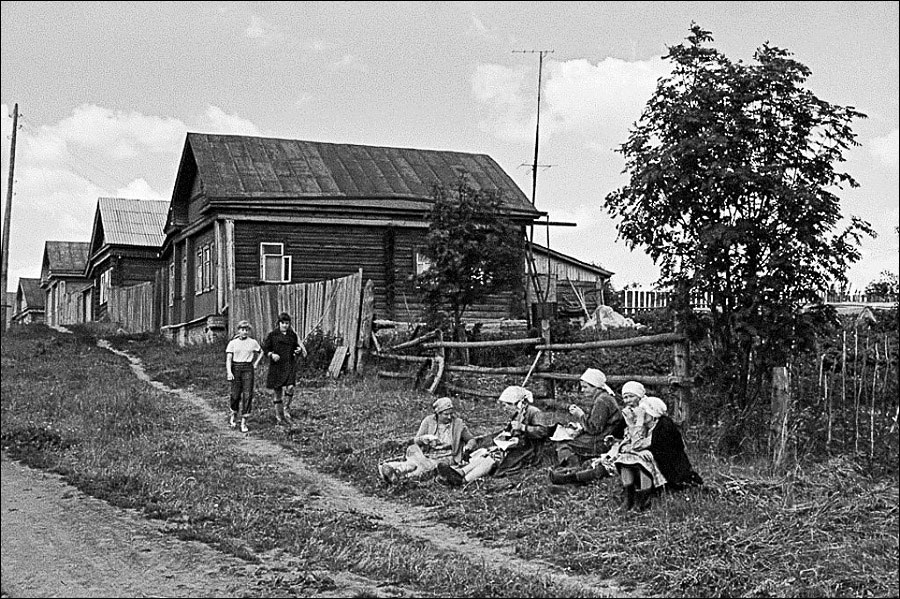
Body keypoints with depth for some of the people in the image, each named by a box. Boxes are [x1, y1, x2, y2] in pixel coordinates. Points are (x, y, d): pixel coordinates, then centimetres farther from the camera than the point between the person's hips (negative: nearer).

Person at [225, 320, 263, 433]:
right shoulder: (233, 343, 2)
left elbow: (261, 352, 23)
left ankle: (244, 422, -2)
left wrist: (256, 364, 10)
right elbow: (228, 359, -3)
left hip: (248, 369, 1)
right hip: (236, 368, -1)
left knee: (247, 395, -7)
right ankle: (234, 415, 29)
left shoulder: (253, 342, 6)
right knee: (235, 394, -1)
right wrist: (229, 372, -16)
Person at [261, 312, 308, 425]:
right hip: (276, 366, -1)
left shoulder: (293, 335, 7)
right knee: (278, 392, 5)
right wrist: (271, 354, -16)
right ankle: (279, 416, 18)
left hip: (290, 365, 1)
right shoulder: (272, 335, 0)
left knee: (290, 387, -18)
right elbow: (264, 348, 2)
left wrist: (299, 350, -7)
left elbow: (297, 347, 16)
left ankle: (286, 409, 4)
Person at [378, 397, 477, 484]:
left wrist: (468, 447, -10)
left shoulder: (458, 423, 3)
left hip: (446, 458, -2)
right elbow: (416, 440, 5)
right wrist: (426, 438, -18)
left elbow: (472, 439, 14)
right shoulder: (429, 420, 5)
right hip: (428, 455, 2)